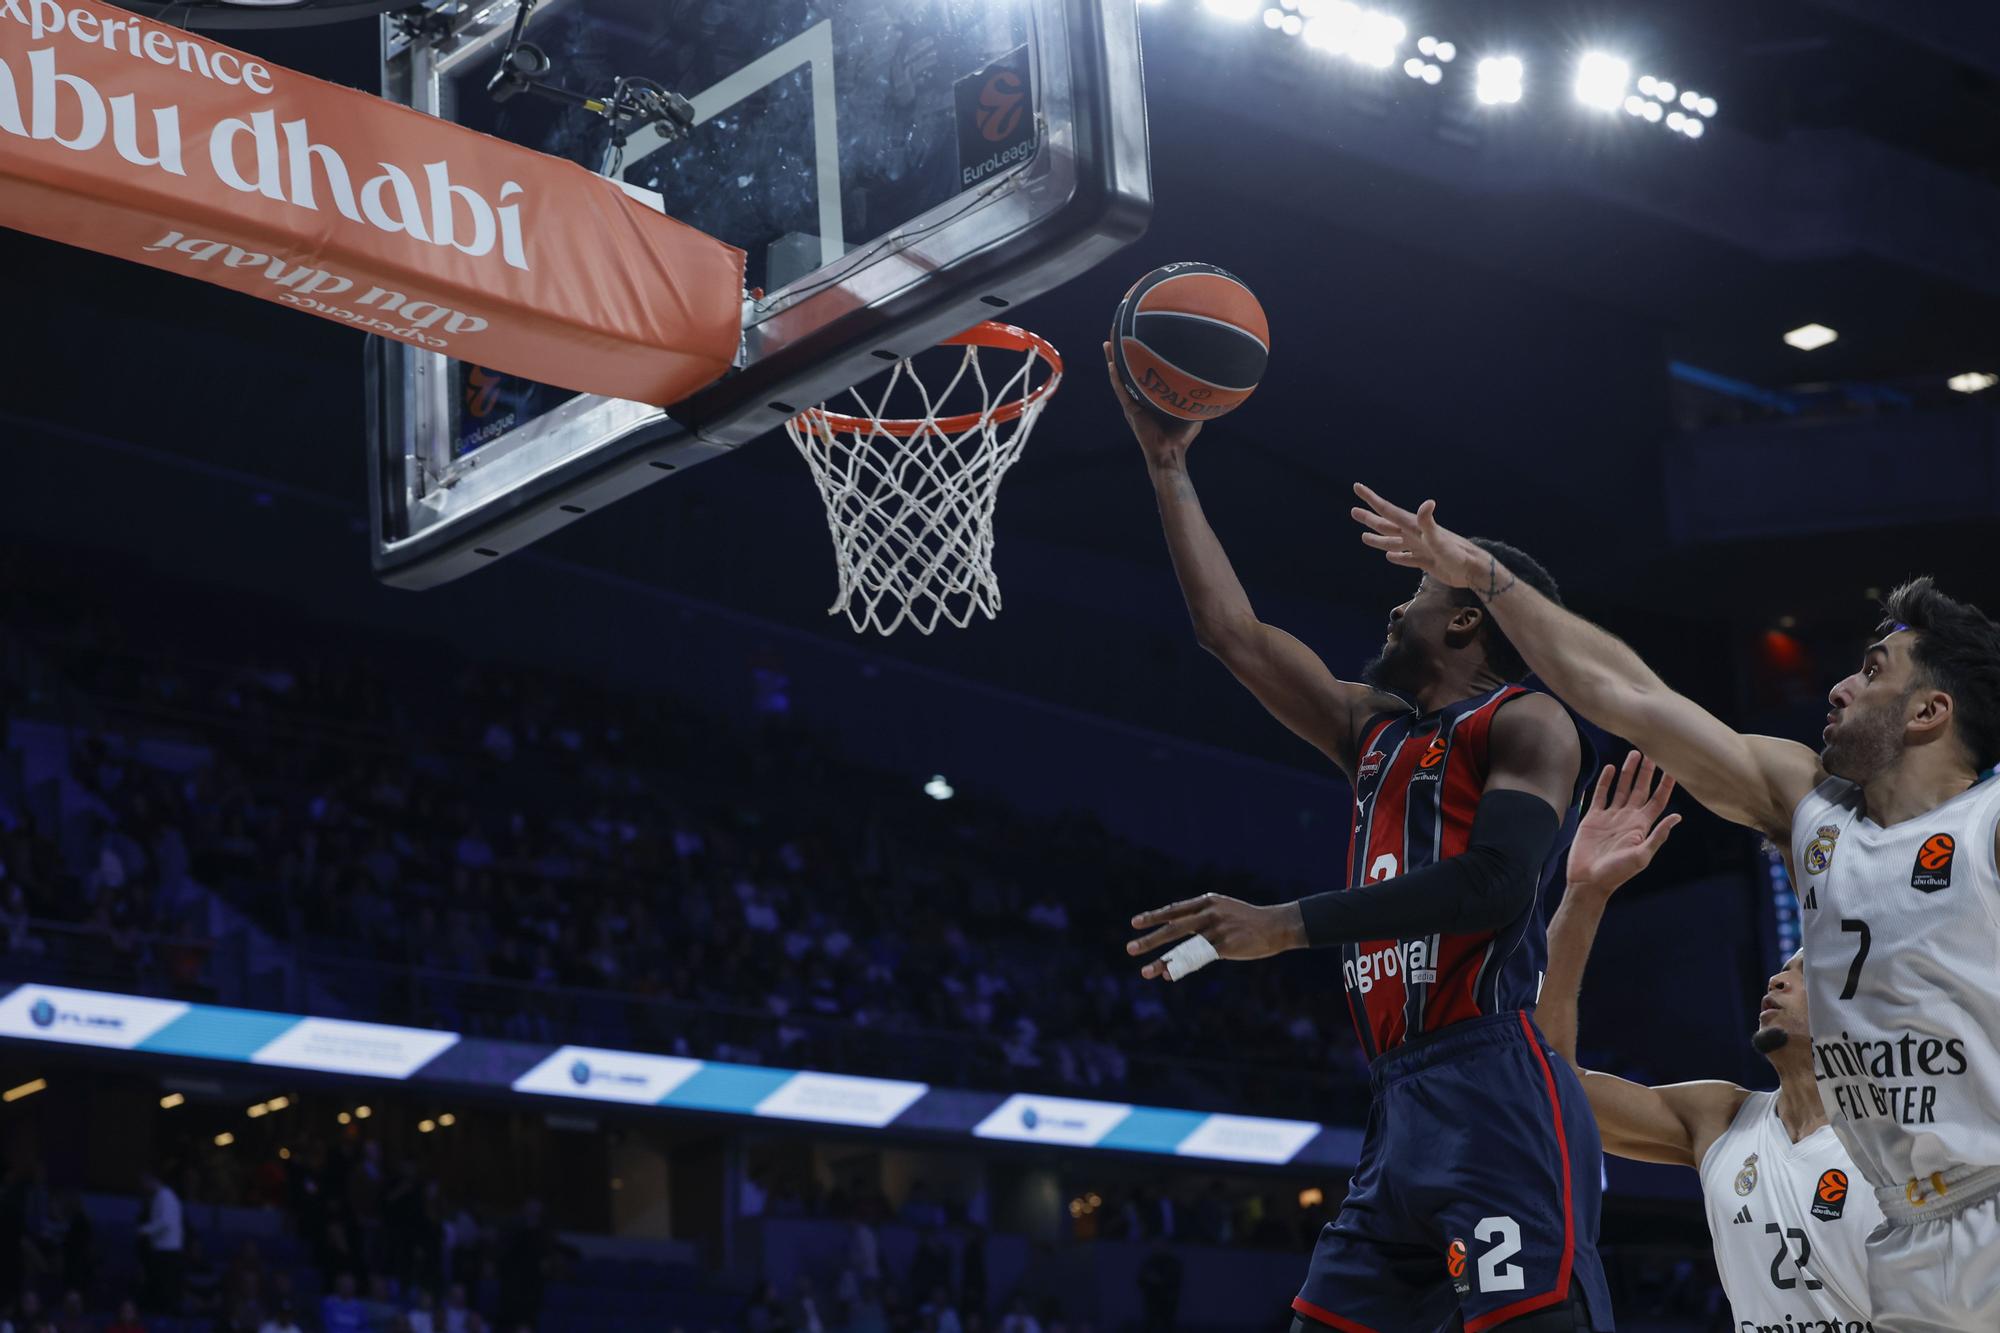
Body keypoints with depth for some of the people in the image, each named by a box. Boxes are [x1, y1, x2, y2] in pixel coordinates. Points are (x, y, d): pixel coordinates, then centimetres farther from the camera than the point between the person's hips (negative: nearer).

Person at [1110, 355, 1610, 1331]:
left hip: (1493, 1099, -8)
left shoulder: (1525, 723, 0)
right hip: (1401, 1109, 9)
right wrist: (1168, 468, 25)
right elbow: (1231, 629, 27)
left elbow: (1498, 885, -17)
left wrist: (1286, 924, -19)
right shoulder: (1374, 729, 24)